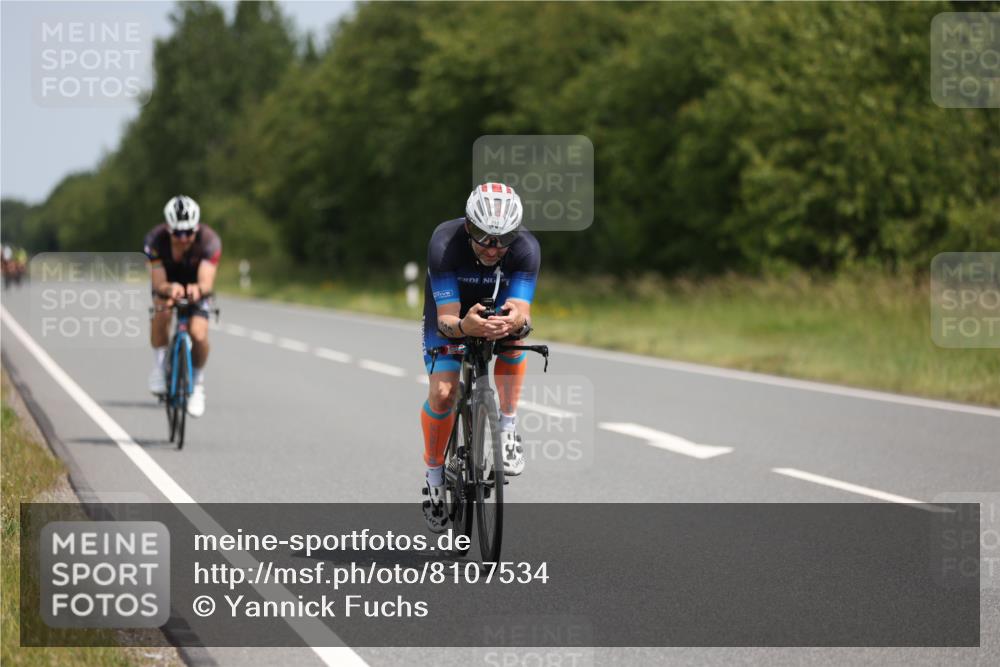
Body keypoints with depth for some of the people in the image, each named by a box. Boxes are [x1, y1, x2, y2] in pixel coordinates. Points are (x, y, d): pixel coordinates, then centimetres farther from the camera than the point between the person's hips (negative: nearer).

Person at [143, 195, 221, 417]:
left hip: (195, 286, 0)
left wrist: (199, 289, -66)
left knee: (198, 334, -20)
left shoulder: (209, 240, -32)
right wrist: (169, 289, -58)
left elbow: (207, 281, -42)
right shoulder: (156, 239, -31)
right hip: (167, 282, 0)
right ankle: (160, 364, -11)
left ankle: (197, 383, 6)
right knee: (162, 311, -33)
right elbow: (158, 283, -34)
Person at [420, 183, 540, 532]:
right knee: (442, 393, -19)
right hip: (451, 311, -1)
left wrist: (515, 321, -62)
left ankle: (508, 429, -17)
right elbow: (446, 319, -38)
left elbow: (522, 312, -38)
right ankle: (434, 474, 6)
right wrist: (465, 326, -61)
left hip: (497, 306, 1)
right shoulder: (444, 243, -36)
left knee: (513, 336, -34)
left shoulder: (526, 248, -31)